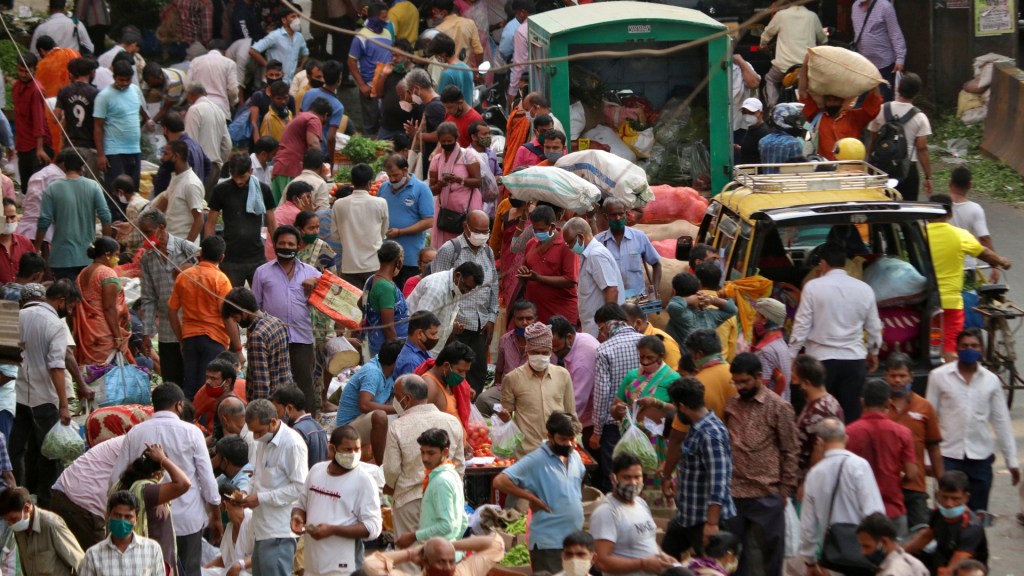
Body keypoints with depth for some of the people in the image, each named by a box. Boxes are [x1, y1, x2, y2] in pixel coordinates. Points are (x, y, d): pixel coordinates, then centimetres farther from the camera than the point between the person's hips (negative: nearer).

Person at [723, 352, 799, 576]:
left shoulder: (779, 407, -4)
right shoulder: (731, 405, 8)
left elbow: (789, 452, -2)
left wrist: (785, 490, -5)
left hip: (766, 495, -4)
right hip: (733, 492, 4)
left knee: (771, 550, 6)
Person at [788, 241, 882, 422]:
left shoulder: (813, 287, -7)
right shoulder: (864, 289, 2)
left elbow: (802, 325, -7)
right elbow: (874, 327, 11)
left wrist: (791, 356, 3)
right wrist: (874, 353, 28)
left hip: (822, 359, -2)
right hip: (854, 359, 2)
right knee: (851, 414, 4)